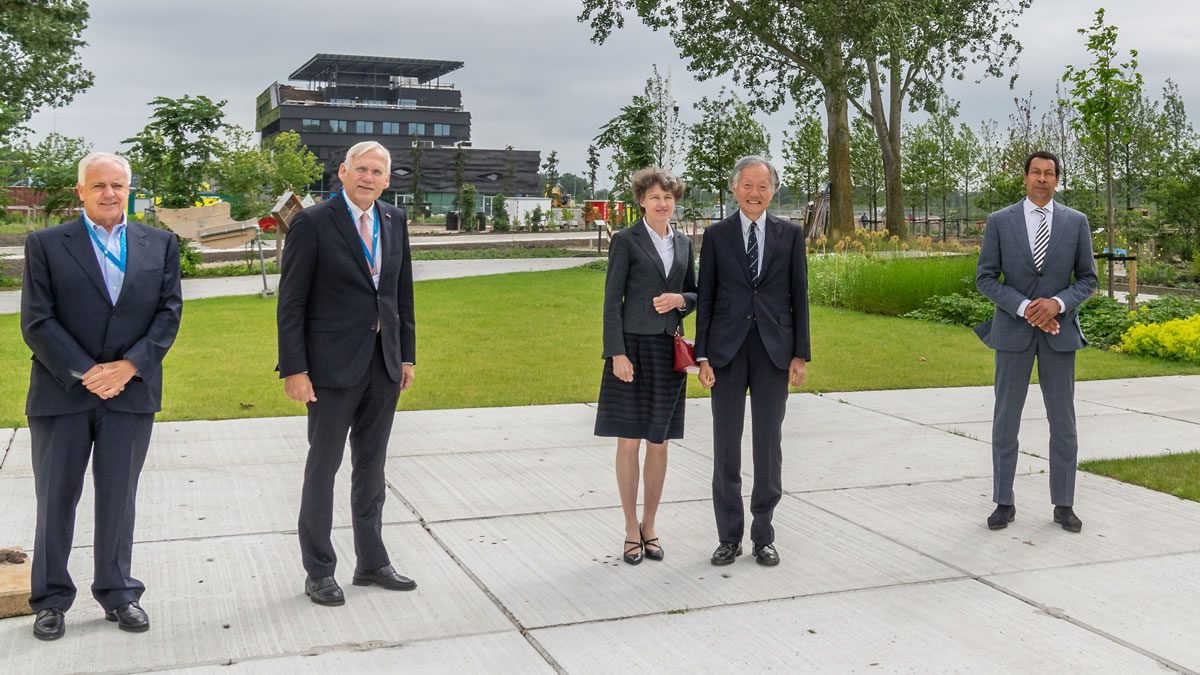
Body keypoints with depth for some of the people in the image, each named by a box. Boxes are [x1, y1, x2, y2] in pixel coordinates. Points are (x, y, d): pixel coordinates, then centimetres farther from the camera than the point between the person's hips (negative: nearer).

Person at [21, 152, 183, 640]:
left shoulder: (160, 245, 7)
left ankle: (117, 592, 23)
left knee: (119, 497, 10)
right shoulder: (45, 245, 0)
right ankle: (51, 599, 20)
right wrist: (84, 373, -13)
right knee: (56, 499, 7)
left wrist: (128, 366, -10)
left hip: (130, 392, 2)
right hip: (61, 393, -1)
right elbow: (37, 322, -5)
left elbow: (169, 312, 2)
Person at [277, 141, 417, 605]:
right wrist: (294, 369, -14)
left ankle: (371, 562, 27)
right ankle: (319, 572, 18)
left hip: (384, 365, 5)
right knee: (323, 467, 5)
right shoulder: (313, 223, -9)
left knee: (372, 466, 15)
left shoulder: (394, 221, 8)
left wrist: (407, 354, 10)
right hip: (334, 366, -5)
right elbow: (291, 302, -10)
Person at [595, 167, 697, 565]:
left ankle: (650, 525, 20)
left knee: (659, 441, 8)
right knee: (629, 441, -1)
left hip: (670, 350, 4)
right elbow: (612, 300, -6)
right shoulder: (626, 241, -3)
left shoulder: (684, 244, 11)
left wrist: (680, 300, -5)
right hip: (633, 346, -4)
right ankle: (631, 529, 11)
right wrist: (617, 352, -13)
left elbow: (694, 293, 19)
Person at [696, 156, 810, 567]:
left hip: (774, 350, 0)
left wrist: (801, 354, 0)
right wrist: (702, 355, -3)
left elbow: (799, 296, 5)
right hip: (727, 350, 0)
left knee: (769, 442, 5)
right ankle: (729, 536, 15)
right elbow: (705, 298, 3)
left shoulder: (790, 235, 6)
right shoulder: (716, 236, 4)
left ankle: (763, 535, 16)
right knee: (725, 444, 4)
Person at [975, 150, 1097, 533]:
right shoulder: (999, 221, 0)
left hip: (1059, 332, 1)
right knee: (1005, 421, 4)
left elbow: (1087, 279, 5)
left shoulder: (1076, 222, 3)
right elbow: (985, 279, -2)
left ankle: (1063, 505, 16)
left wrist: (1057, 303, -14)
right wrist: (1023, 308, -15)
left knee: (1063, 423, 5)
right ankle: (1004, 503, 14)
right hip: (1013, 331, -1)